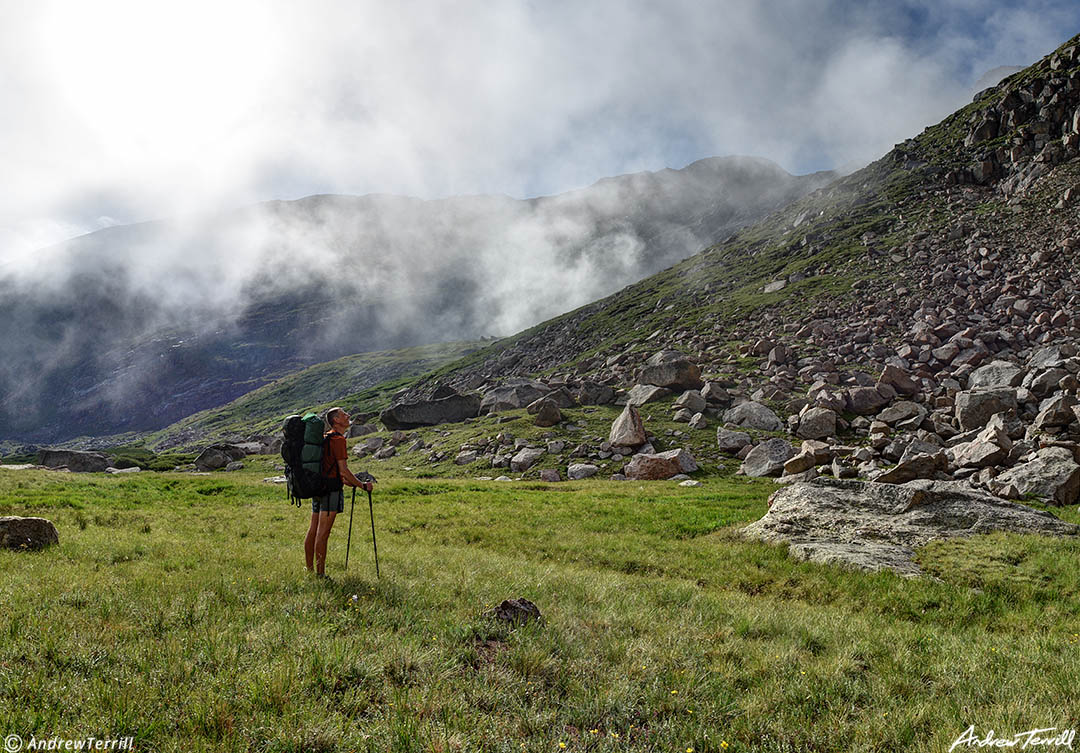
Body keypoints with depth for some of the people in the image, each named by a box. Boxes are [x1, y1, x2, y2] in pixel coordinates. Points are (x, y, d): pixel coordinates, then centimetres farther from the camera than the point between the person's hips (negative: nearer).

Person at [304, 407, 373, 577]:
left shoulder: (325, 438, 18)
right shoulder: (338, 439, -11)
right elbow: (343, 470, -15)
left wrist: (349, 482, 24)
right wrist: (362, 485, -6)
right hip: (331, 489, -9)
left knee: (313, 531, 10)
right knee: (323, 533, -7)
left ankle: (309, 571, 16)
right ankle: (320, 574, -5)